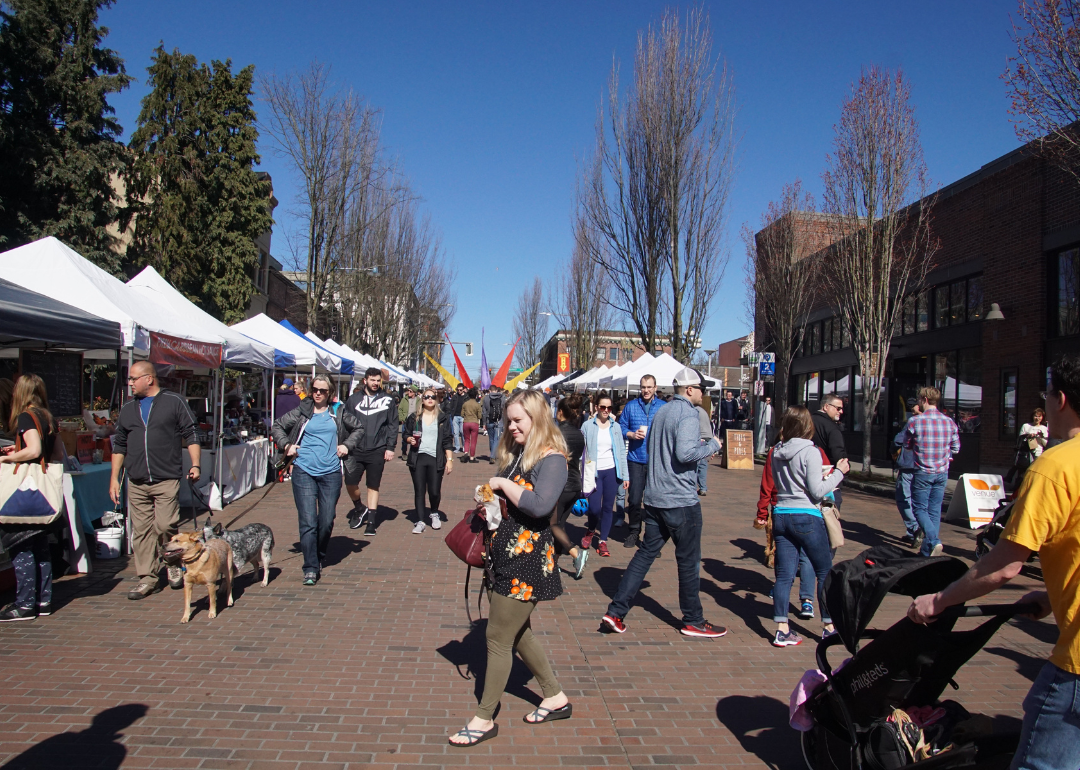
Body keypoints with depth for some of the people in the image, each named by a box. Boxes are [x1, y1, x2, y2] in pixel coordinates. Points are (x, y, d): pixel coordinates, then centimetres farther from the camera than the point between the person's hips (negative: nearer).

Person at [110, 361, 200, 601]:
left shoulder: (174, 402, 3)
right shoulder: (127, 409, 16)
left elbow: (190, 435, 2)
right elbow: (119, 445, 19)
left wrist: (195, 465, -7)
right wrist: (114, 478, 13)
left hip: (166, 480, -4)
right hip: (136, 483, 5)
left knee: (165, 525, -9)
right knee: (141, 530, 5)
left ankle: (174, 564, 15)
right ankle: (148, 577, 14)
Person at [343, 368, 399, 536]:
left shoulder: (387, 400, 3)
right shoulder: (354, 399, 6)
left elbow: (393, 425, 3)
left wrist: (390, 447, -4)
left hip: (377, 452, -1)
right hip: (355, 451, 1)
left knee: (373, 486, 6)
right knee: (350, 483, 0)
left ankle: (371, 521, 15)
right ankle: (359, 508, 28)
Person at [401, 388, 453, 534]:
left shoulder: (443, 419, 7)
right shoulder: (414, 418, 10)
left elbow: (448, 441, 4)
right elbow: (406, 435, 16)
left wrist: (449, 459, -3)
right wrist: (410, 440, -7)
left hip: (436, 459, -1)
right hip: (417, 458, 1)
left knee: (434, 491, -2)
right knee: (419, 491, -1)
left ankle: (434, 513, 27)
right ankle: (420, 522, 8)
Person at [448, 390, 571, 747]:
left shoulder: (551, 459, -16)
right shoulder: (516, 453, 9)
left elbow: (539, 504, -31)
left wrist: (503, 483, -21)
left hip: (526, 560, -9)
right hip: (506, 554, 9)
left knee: (498, 639, 1)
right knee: (517, 632, 20)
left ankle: (485, 719, 17)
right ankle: (555, 697, 37)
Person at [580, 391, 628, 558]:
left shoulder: (616, 427, 4)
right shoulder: (588, 426, -3)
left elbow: (622, 451, 7)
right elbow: (581, 450, -2)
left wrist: (625, 475, 5)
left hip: (611, 472, 2)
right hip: (594, 472, -2)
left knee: (608, 507, 5)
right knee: (594, 507, -7)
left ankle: (603, 541, 19)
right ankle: (591, 531, 24)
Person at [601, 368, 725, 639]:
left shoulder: (661, 412, 14)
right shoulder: (687, 414, -14)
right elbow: (685, 453, -27)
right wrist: (712, 446, -10)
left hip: (654, 498, 8)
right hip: (681, 500, -8)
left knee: (646, 553, 11)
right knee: (689, 561, 6)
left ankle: (615, 613, 9)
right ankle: (693, 621, 19)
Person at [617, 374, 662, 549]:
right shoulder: (630, 406, 7)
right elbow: (621, 428, 9)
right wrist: (632, 434, -8)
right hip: (635, 459, 1)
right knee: (634, 499, 1)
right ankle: (633, 532, 17)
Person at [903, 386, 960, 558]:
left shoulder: (914, 421, -12)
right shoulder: (949, 422, 0)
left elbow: (907, 445, 1)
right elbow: (956, 448, 9)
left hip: (922, 473, -4)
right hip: (942, 473, 4)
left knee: (920, 509, 6)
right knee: (934, 510, 10)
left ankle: (933, 541, -16)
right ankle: (927, 551, 14)